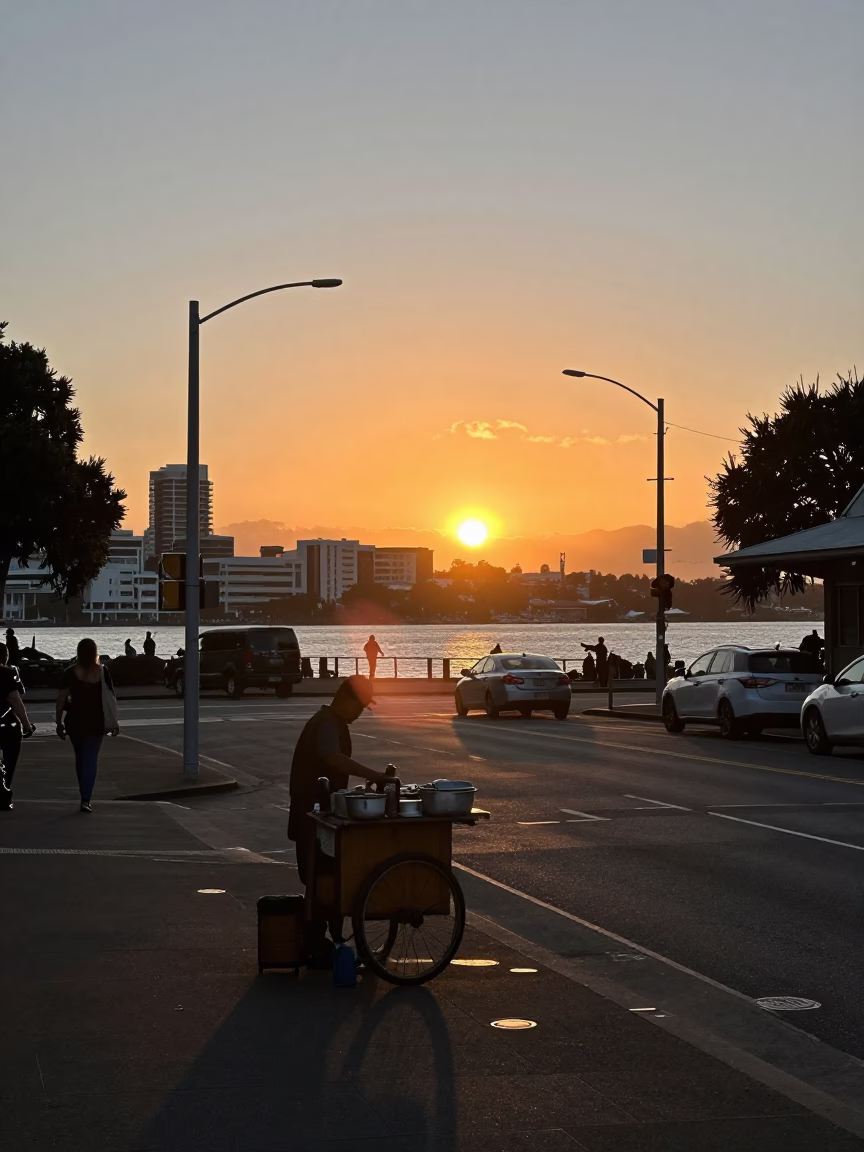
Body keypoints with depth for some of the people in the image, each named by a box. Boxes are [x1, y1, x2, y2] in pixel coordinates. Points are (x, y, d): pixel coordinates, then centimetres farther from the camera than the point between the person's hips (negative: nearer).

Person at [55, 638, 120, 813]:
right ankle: (86, 799, -11)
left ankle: (85, 796, 25)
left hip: (75, 721, 1)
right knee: (91, 759, 1)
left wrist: (59, 722, -2)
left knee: (81, 758, 17)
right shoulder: (102, 671, -4)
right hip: (96, 721, 0)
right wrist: (114, 721, 4)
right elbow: (110, 697, -4)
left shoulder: (70, 673, -5)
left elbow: (61, 698, -9)